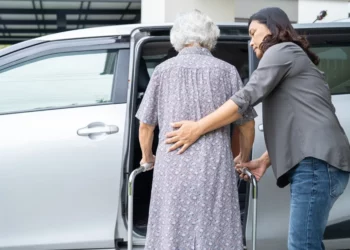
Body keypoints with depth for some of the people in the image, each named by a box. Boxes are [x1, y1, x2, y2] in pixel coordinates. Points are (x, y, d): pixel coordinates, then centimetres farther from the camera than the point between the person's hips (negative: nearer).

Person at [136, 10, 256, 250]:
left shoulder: (164, 70, 7)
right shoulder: (226, 70, 7)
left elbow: (146, 124, 9)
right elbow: (247, 124, 11)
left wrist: (147, 158, 27)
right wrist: (243, 160, 27)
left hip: (173, 167, 1)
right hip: (215, 167, 0)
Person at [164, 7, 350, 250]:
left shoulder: (282, 50, 3)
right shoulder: (294, 60, 32)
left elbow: (248, 96, -10)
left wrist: (198, 128, -10)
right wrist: (264, 162, 18)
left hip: (317, 162, -10)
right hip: (318, 163, 10)